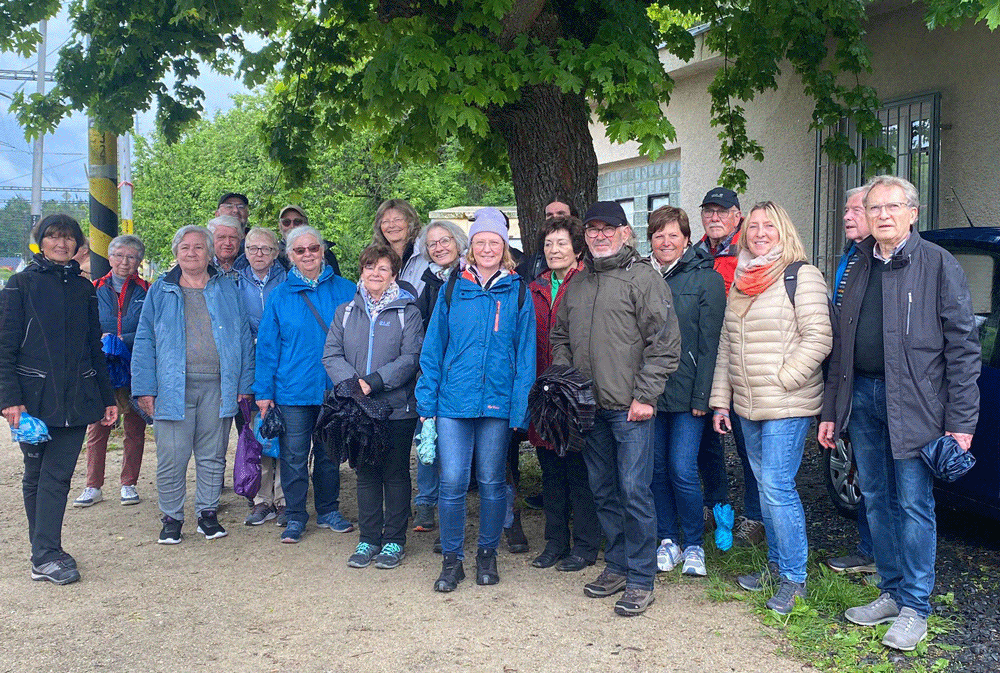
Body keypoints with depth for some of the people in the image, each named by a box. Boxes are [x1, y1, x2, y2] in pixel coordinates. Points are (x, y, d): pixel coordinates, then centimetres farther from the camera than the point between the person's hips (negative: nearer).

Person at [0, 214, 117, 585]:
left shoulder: (83, 289, 14)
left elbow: (95, 349, 18)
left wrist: (107, 397, 15)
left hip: (76, 398, 3)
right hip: (35, 398, -3)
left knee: (59, 475, -1)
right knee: (37, 475, 5)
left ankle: (45, 554, 2)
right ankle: (45, 556, 9)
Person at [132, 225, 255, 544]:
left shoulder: (227, 289, 10)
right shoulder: (160, 292, 9)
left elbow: (244, 338, 9)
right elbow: (145, 342, 6)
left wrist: (244, 384, 3)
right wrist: (145, 387, -3)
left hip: (218, 386, 1)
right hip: (173, 386, -1)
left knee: (213, 456, 9)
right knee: (172, 457, -1)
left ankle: (208, 513, 21)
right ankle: (171, 518, 13)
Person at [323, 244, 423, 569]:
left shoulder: (407, 312, 0)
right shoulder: (346, 312, 11)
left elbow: (411, 358, -9)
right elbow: (331, 354, 3)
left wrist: (374, 381, -19)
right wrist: (352, 382, -15)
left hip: (397, 408, -3)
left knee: (396, 473, 5)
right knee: (365, 473, 11)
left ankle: (394, 540, 16)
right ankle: (368, 539, 21)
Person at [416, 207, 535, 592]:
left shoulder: (517, 293, 3)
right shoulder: (452, 289, 5)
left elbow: (525, 353, 2)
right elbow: (433, 347, 6)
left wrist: (520, 408, -4)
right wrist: (427, 402, 1)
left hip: (497, 401, 0)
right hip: (453, 400, 0)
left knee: (492, 482, 10)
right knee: (452, 481, -2)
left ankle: (487, 553, 27)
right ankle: (452, 559, 14)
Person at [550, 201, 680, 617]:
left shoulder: (643, 277, -5)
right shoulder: (577, 284, 15)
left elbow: (664, 342, -9)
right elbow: (560, 338, 23)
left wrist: (646, 395, -14)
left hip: (630, 409, -6)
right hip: (589, 408, 6)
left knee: (634, 492, -5)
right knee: (603, 490, 14)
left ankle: (641, 580, 7)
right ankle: (616, 566, 27)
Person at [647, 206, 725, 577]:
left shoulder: (707, 279, -2)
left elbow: (709, 342, -6)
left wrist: (701, 395, -11)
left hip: (687, 393, -4)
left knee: (682, 470, -6)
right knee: (657, 468, 8)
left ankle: (694, 545, 12)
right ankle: (668, 541, 22)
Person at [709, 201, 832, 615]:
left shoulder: (801, 275, -6)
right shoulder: (740, 282, 15)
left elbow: (819, 337, -13)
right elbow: (726, 346, 16)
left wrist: (782, 379, -16)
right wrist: (720, 401, 13)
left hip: (788, 407, -7)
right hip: (746, 408, 7)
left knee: (777, 486, -8)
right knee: (766, 486, 14)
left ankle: (794, 578, 4)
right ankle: (776, 565, 27)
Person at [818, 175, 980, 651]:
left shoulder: (938, 264, -4)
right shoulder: (860, 269, 14)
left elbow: (963, 345, -7)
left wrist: (961, 421, -12)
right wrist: (830, 411, 14)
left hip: (914, 401, -6)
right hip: (862, 396, 6)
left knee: (914, 504, 0)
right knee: (876, 500, 12)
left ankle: (915, 607, 11)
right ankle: (892, 593, 25)